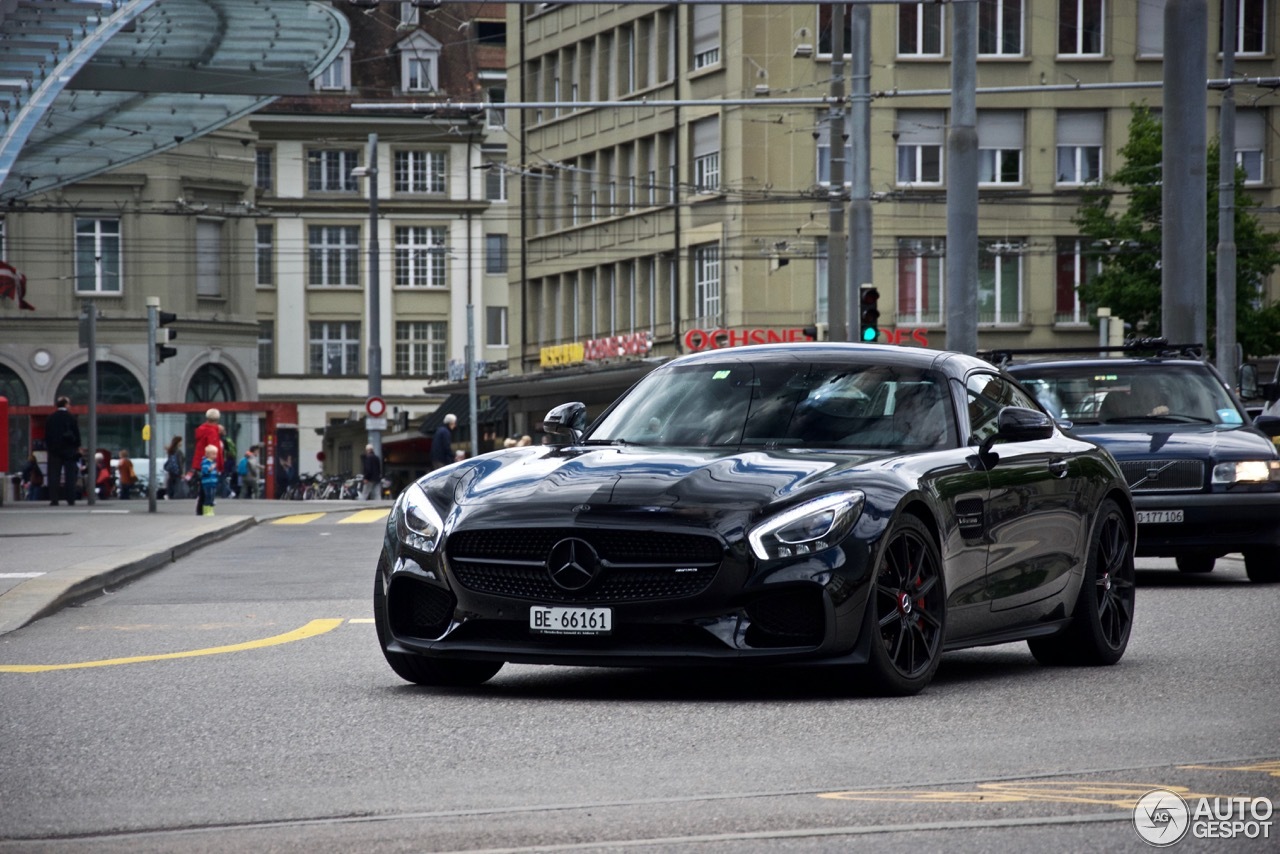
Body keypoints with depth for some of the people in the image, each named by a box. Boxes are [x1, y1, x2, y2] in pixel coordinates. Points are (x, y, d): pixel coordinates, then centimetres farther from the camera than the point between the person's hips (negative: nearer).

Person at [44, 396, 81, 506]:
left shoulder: (50, 419, 3)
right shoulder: (71, 418, -5)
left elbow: (46, 435, 5)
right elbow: (77, 434, -3)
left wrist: (48, 447, 12)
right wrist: (78, 447, 7)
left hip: (54, 451, 2)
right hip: (69, 450, -2)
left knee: (54, 476, 3)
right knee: (70, 476, 1)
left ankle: (54, 499, -4)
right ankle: (71, 500, -4)